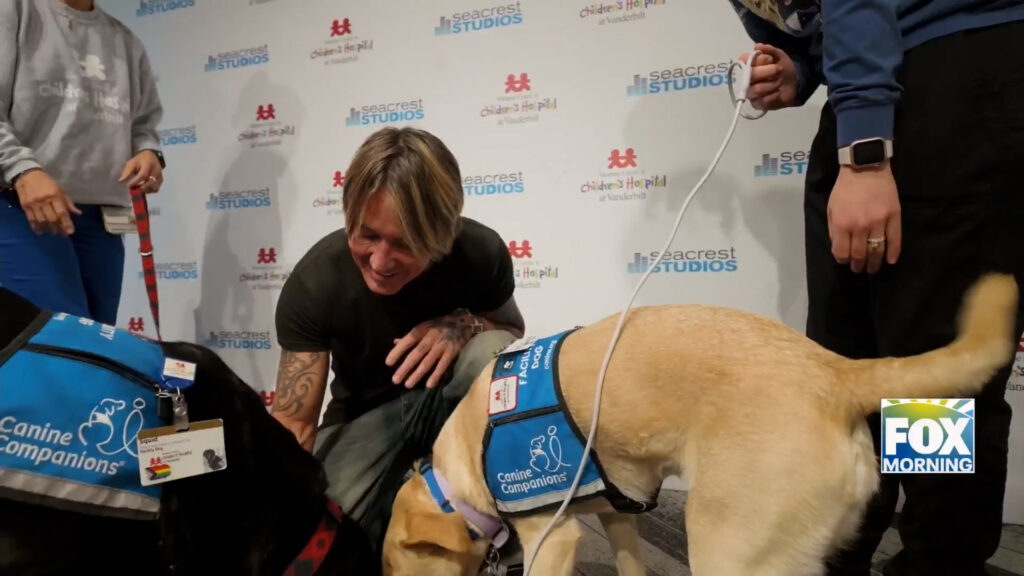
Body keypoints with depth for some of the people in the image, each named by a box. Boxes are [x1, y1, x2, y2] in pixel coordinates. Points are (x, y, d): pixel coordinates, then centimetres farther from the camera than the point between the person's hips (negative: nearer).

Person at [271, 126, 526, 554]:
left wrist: (465, 323, -29)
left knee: (493, 352, -34)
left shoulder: (480, 252, -25)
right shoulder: (315, 281, -27)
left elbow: (514, 334, -4)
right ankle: (396, 507, 6)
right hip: (366, 414, 0)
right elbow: (294, 423, -24)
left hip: (452, 401, 1)